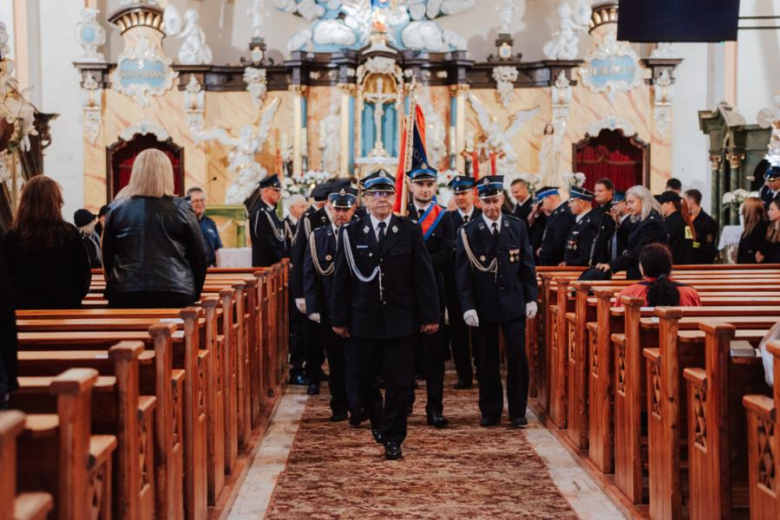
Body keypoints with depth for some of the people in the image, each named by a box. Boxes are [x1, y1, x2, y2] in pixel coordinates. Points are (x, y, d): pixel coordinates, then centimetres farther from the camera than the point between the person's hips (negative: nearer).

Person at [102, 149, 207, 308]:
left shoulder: (117, 208, 5)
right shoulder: (181, 208, 1)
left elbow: (107, 254, 12)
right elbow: (199, 255, 5)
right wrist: (194, 294, 15)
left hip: (126, 295, 1)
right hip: (175, 295, -1)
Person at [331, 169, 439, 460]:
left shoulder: (410, 232, 2)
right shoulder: (351, 233, 3)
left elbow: (424, 276, 1)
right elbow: (342, 279, 4)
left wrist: (430, 316, -3)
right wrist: (340, 319, 1)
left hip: (401, 319, -1)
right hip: (365, 319, 1)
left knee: (399, 382, 1)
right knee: (365, 379, 9)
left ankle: (393, 439, 11)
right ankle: (378, 421, 35)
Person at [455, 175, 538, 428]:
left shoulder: (517, 226, 3)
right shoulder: (468, 232, -3)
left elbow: (527, 265, 7)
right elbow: (462, 272, -3)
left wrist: (531, 298, 3)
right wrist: (468, 306, -9)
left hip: (513, 302, 1)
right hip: (484, 304, -1)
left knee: (518, 356, -1)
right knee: (488, 360, 6)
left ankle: (518, 411, 9)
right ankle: (490, 411, 17)